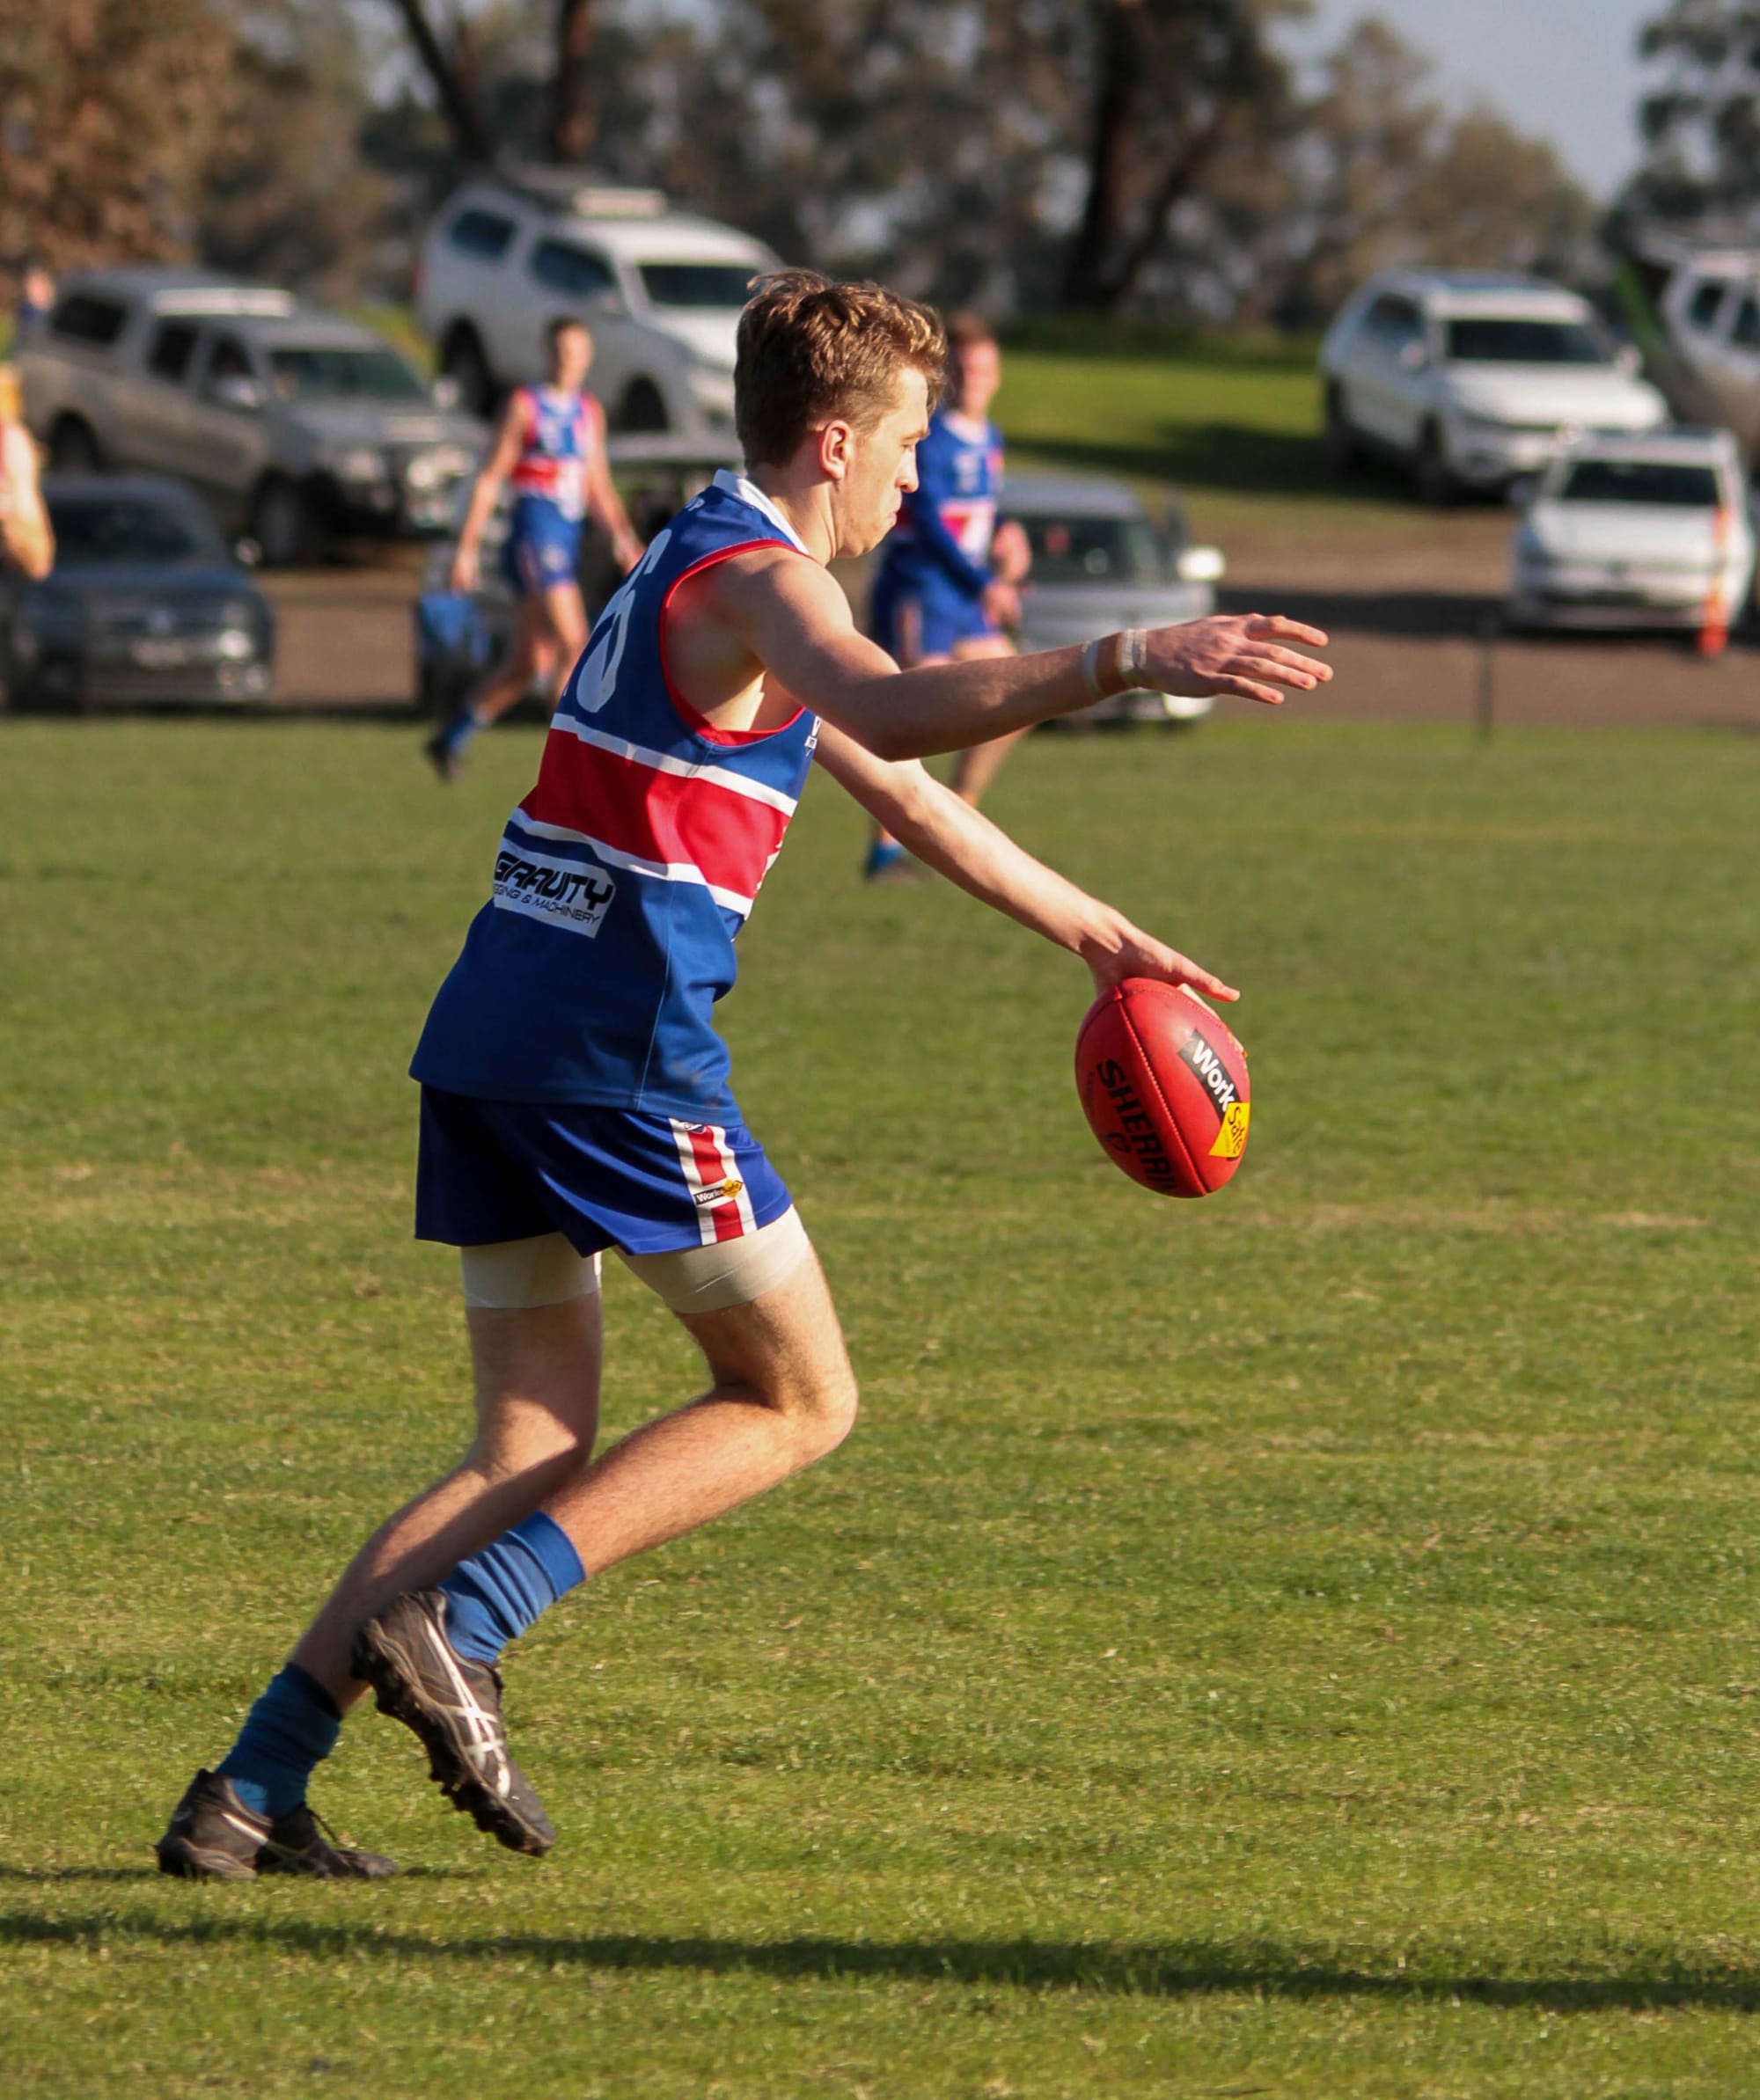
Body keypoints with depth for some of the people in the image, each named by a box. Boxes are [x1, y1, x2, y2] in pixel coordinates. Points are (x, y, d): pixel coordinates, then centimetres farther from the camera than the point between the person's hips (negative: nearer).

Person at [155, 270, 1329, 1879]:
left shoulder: (704, 571, 25)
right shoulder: (752, 579, -8)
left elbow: (905, 796, 34)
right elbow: (894, 716, -31)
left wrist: (1094, 934, 38)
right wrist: (1125, 662, -38)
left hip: (490, 1037, 9)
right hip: (618, 1045, -9)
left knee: (534, 1455, 11)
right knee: (799, 1399, 4)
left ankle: (251, 1793, 2)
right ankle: (456, 1628, -11)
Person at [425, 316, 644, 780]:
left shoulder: (590, 413, 16)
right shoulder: (525, 406, -3)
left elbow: (598, 486, 20)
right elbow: (489, 479, -3)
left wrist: (622, 536, 4)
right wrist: (466, 549, -6)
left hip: (567, 541, 7)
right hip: (534, 533, -7)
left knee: (529, 664, 9)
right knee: (573, 644, -18)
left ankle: (450, 740, 22)